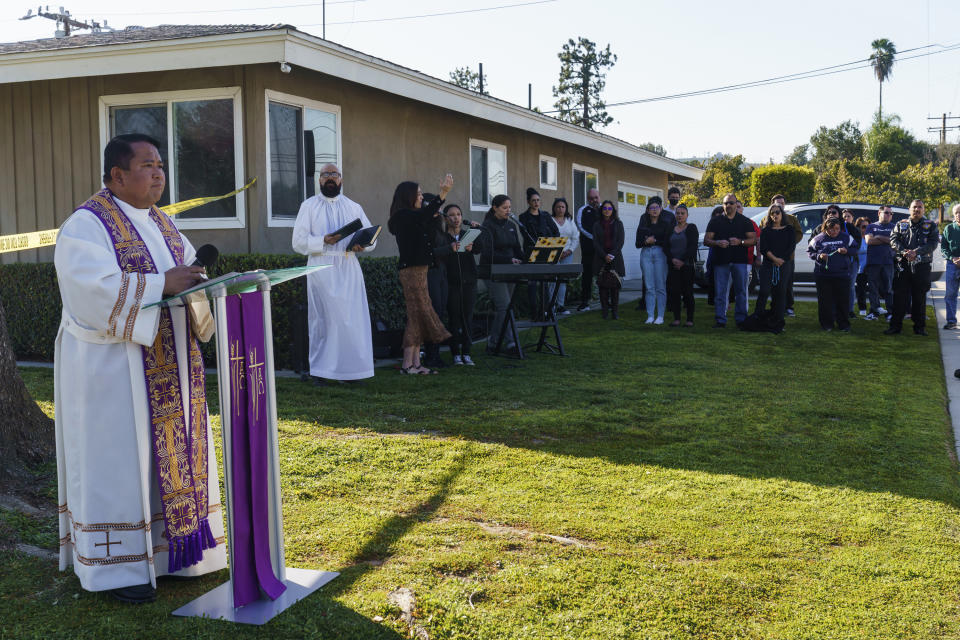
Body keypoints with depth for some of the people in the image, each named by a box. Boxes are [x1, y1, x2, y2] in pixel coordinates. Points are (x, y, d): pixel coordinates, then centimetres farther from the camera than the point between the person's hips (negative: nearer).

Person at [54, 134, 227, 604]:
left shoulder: (159, 222, 13)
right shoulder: (86, 225, -13)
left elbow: (190, 267, 15)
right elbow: (96, 289, -24)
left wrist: (203, 280, -7)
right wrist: (161, 284, -26)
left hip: (167, 364, 8)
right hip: (113, 366, -8)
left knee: (168, 451, 11)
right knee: (118, 458, -1)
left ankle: (168, 548, 23)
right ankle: (116, 566, 10)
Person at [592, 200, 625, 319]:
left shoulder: (618, 224, 8)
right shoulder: (597, 225, 9)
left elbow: (620, 241, 1)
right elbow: (596, 242, 2)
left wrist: (612, 255, -12)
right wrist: (604, 256, -10)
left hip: (615, 258, -1)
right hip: (601, 259, 1)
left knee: (615, 285, -4)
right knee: (602, 285, -3)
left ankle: (615, 311, 0)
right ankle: (604, 311, 0)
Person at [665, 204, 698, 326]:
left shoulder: (692, 228, 2)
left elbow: (693, 246, -7)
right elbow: (667, 247, 8)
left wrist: (682, 261, -14)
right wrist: (672, 259, -9)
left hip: (687, 265, -3)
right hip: (673, 265, 3)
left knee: (688, 292, -4)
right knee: (674, 292, -1)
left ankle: (690, 319, 0)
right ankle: (676, 318, 4)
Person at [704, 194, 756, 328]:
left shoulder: (744, 221, 10)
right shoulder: (715, 221, 10)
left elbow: (753, 240, 6)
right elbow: (706, 240, 5)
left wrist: (740, 242, -13)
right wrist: (717, 243, -15)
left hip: (739, 261, 0)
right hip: (720, 261, 0)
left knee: (741, 291, 3)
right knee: (720, 292, -1)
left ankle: (741, 319, 10)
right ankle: (720, 320, 3)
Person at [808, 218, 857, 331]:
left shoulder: (846, 237, 5)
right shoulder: (818, 239, 3)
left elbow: (855, 248, 13)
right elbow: (809, 251, 9)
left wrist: (847, 251, -8)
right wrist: (819, 256, -10)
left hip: (842, 275, 1)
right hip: (823, 274, 0)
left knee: (843, 300, 2)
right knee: (825, 300, 3)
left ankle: (843, 324, 13)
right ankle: (826, 324, 13)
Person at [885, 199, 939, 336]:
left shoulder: (931, 225, 8)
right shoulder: (900, 225, 11)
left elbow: (933, 243, -4)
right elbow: (893, 240, 0)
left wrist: (916, 252, -18)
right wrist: (904, 252, -17)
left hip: (922, 265, 0)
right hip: (902, 264, 0)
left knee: (920, 297, 5)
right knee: (899, 295, -1)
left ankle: (920, 326, 13)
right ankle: (895, 325, 5)